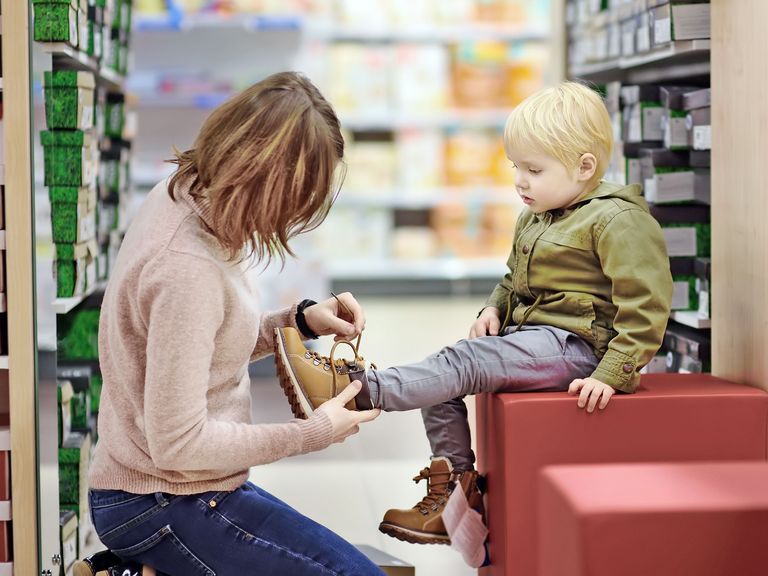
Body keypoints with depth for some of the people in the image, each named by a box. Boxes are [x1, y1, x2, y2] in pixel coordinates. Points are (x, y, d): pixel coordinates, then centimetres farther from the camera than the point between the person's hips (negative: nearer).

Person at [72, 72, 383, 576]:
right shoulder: (188, 268, -27)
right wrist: (316, 432, -15)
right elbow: (178, 443, -24)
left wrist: (301, 320, 0)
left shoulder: (181, 196, 2)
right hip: (167, 506, -10)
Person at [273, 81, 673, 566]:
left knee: (461, 363, -25)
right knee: (441, 386, 2)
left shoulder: (618, 221, -14)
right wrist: (494, 310, 8)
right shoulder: (533, 220, 15)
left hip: (574, 341, -10)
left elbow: (644, 305, -19)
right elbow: (512, 281, 30)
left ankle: (352, 389, -29)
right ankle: (457, 499, 8)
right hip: (529, 333, 10)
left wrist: (613, 374, -25)